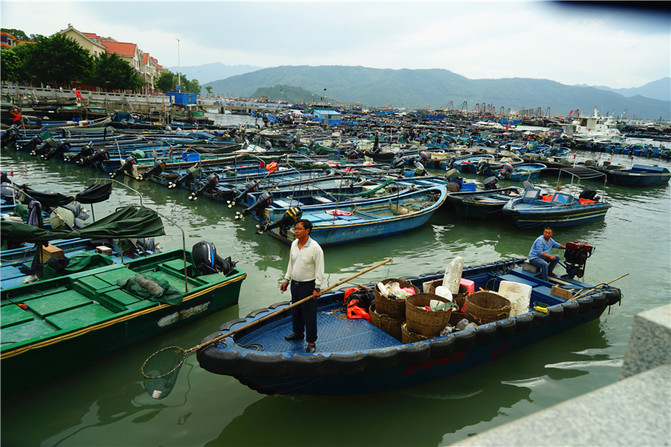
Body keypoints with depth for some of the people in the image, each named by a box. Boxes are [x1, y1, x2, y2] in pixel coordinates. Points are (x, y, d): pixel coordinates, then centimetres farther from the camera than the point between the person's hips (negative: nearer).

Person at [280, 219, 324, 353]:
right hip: (295, 284, 7)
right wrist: (287, 280, 15)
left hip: (308, 286, -7)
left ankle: (311, 342, 11)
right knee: (295, 311, 21)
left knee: (309, 314, 0)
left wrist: (317, 288, -16)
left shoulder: (315, 248, -18)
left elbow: (319, 269, -15)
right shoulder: (294, 244, 3)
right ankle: (298, 333, 42)